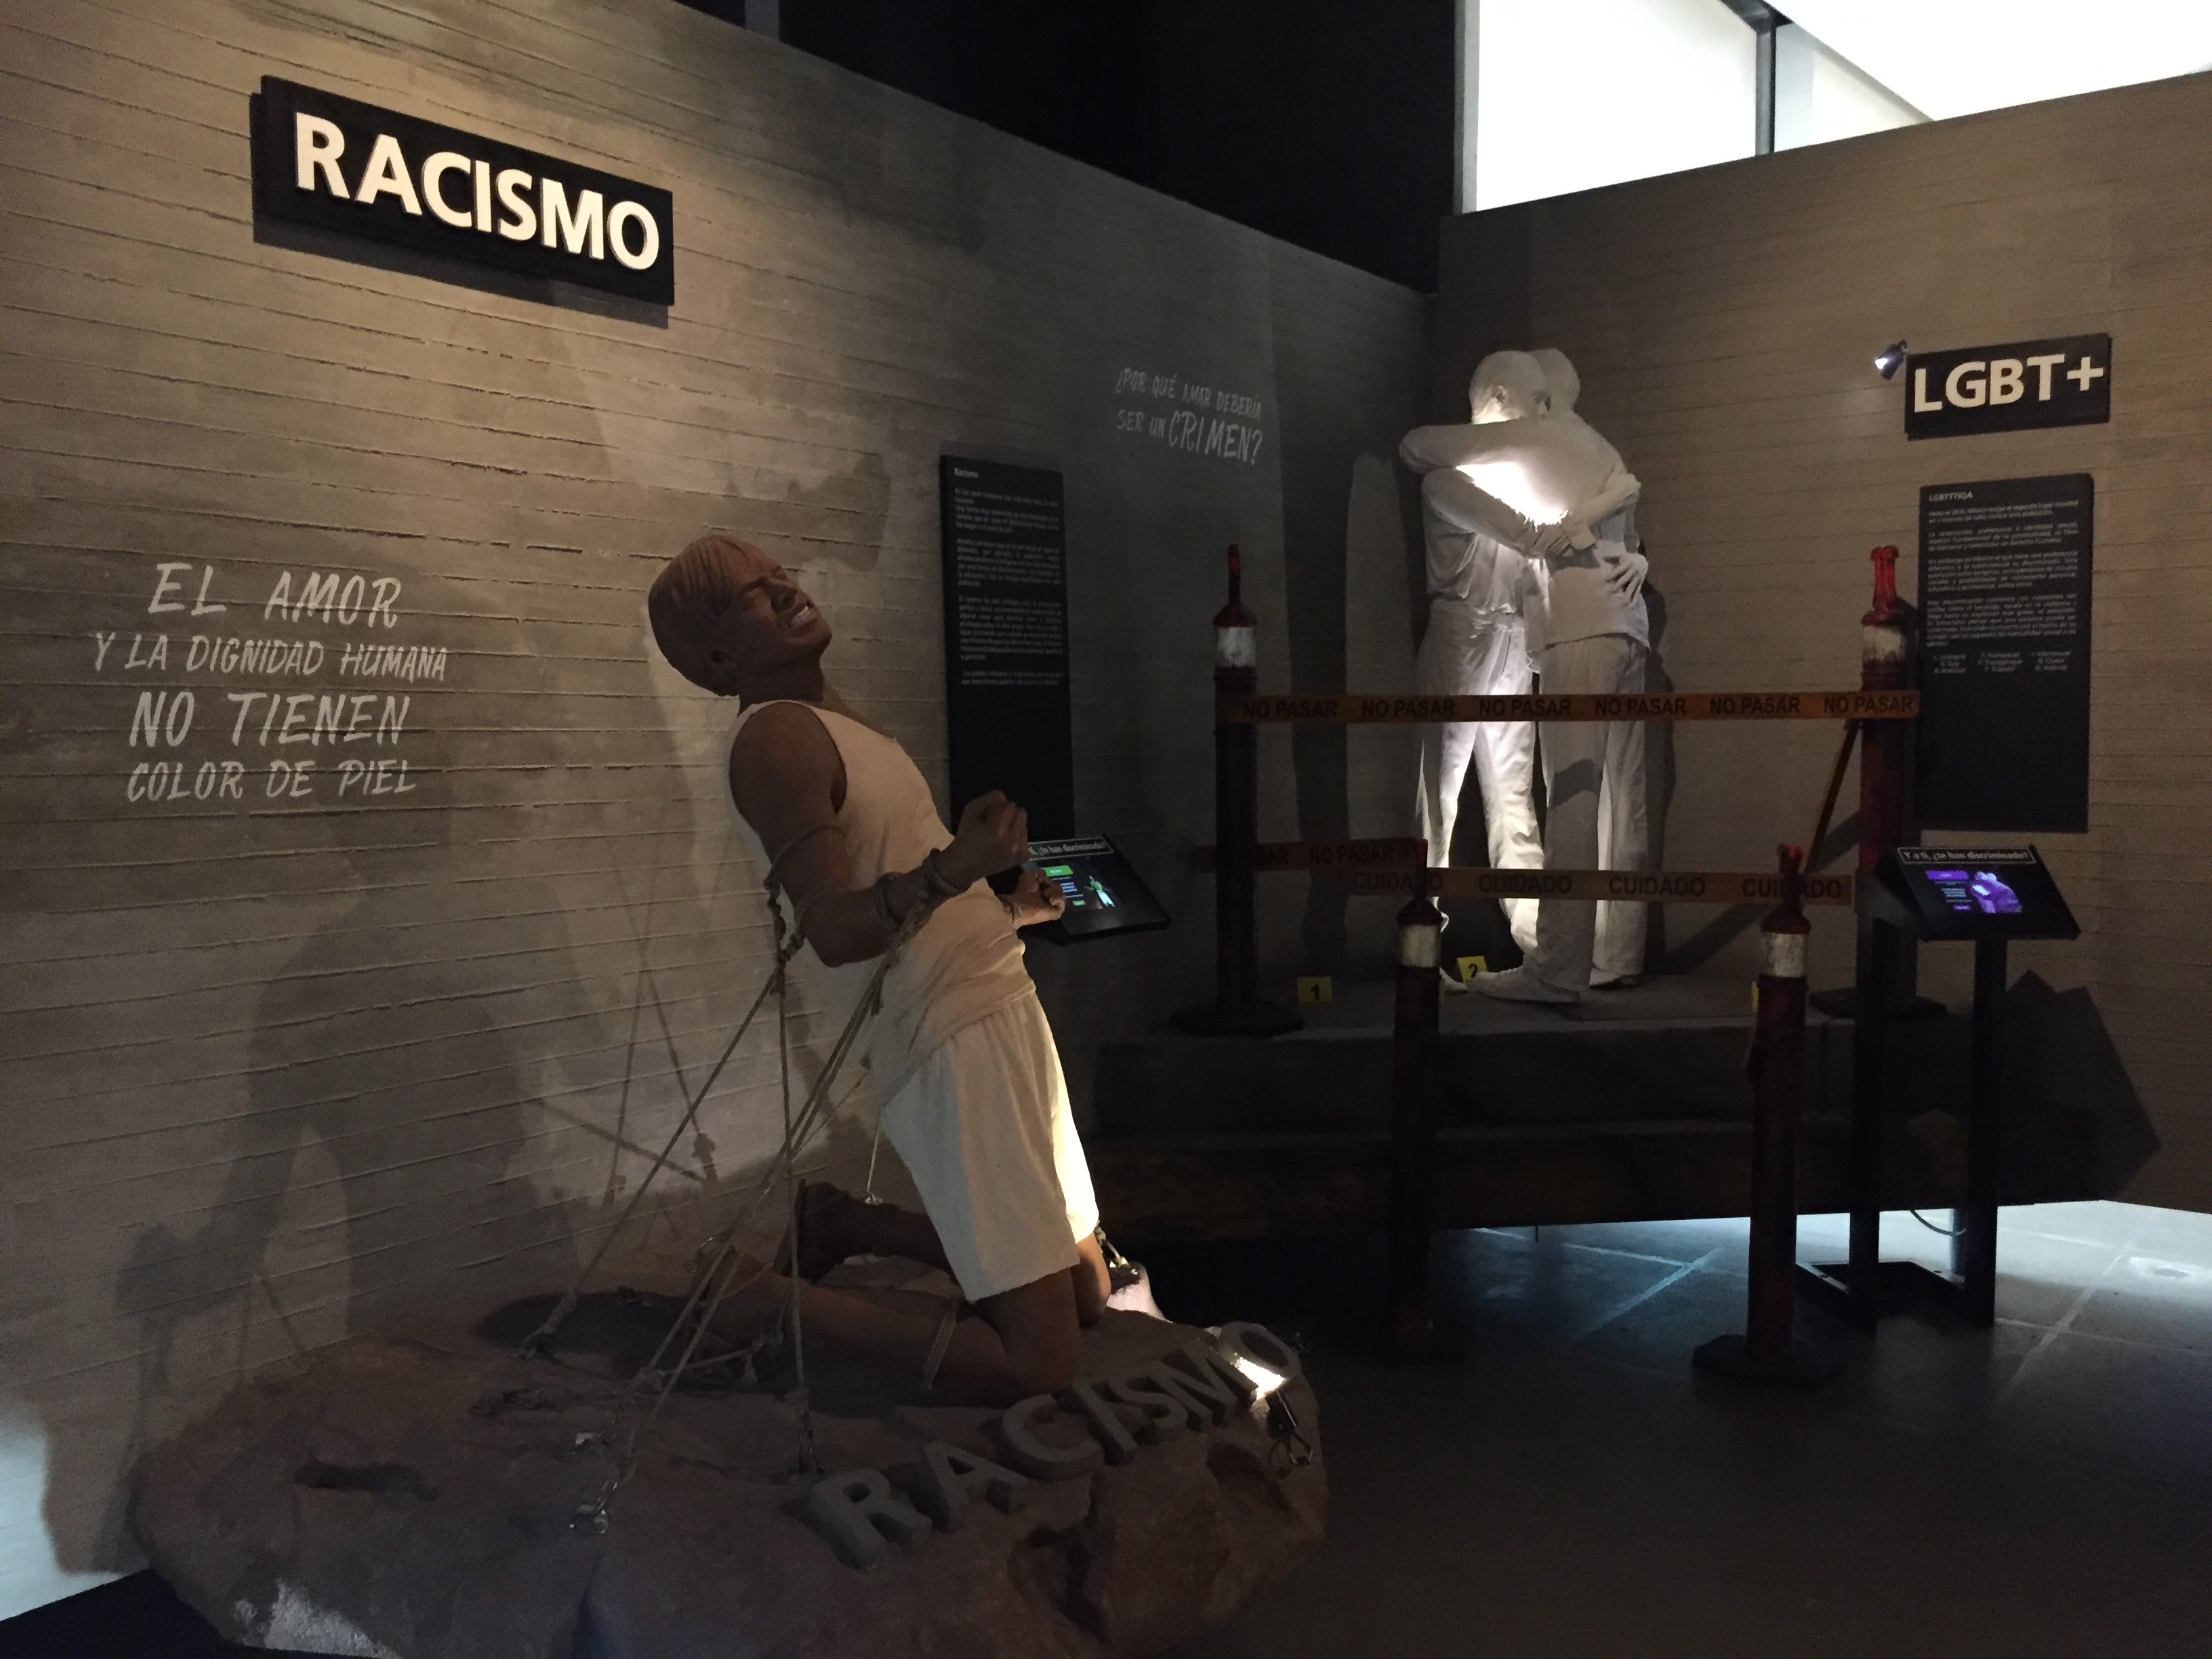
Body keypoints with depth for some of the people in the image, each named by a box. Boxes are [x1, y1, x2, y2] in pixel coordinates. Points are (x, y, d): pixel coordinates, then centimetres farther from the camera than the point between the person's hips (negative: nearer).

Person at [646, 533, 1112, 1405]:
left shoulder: (828, 722, 15)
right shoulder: (774, 736, -14)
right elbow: (835, 930, -25)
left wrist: (1002, 909, 31)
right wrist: (949, 873, -40)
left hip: (997, 1015, 10)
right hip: (950, 1046, -10)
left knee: (1086, 1294, 20)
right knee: (1038, 1368, -10)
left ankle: (843, 1224, 24)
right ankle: (779, 1300, 2)